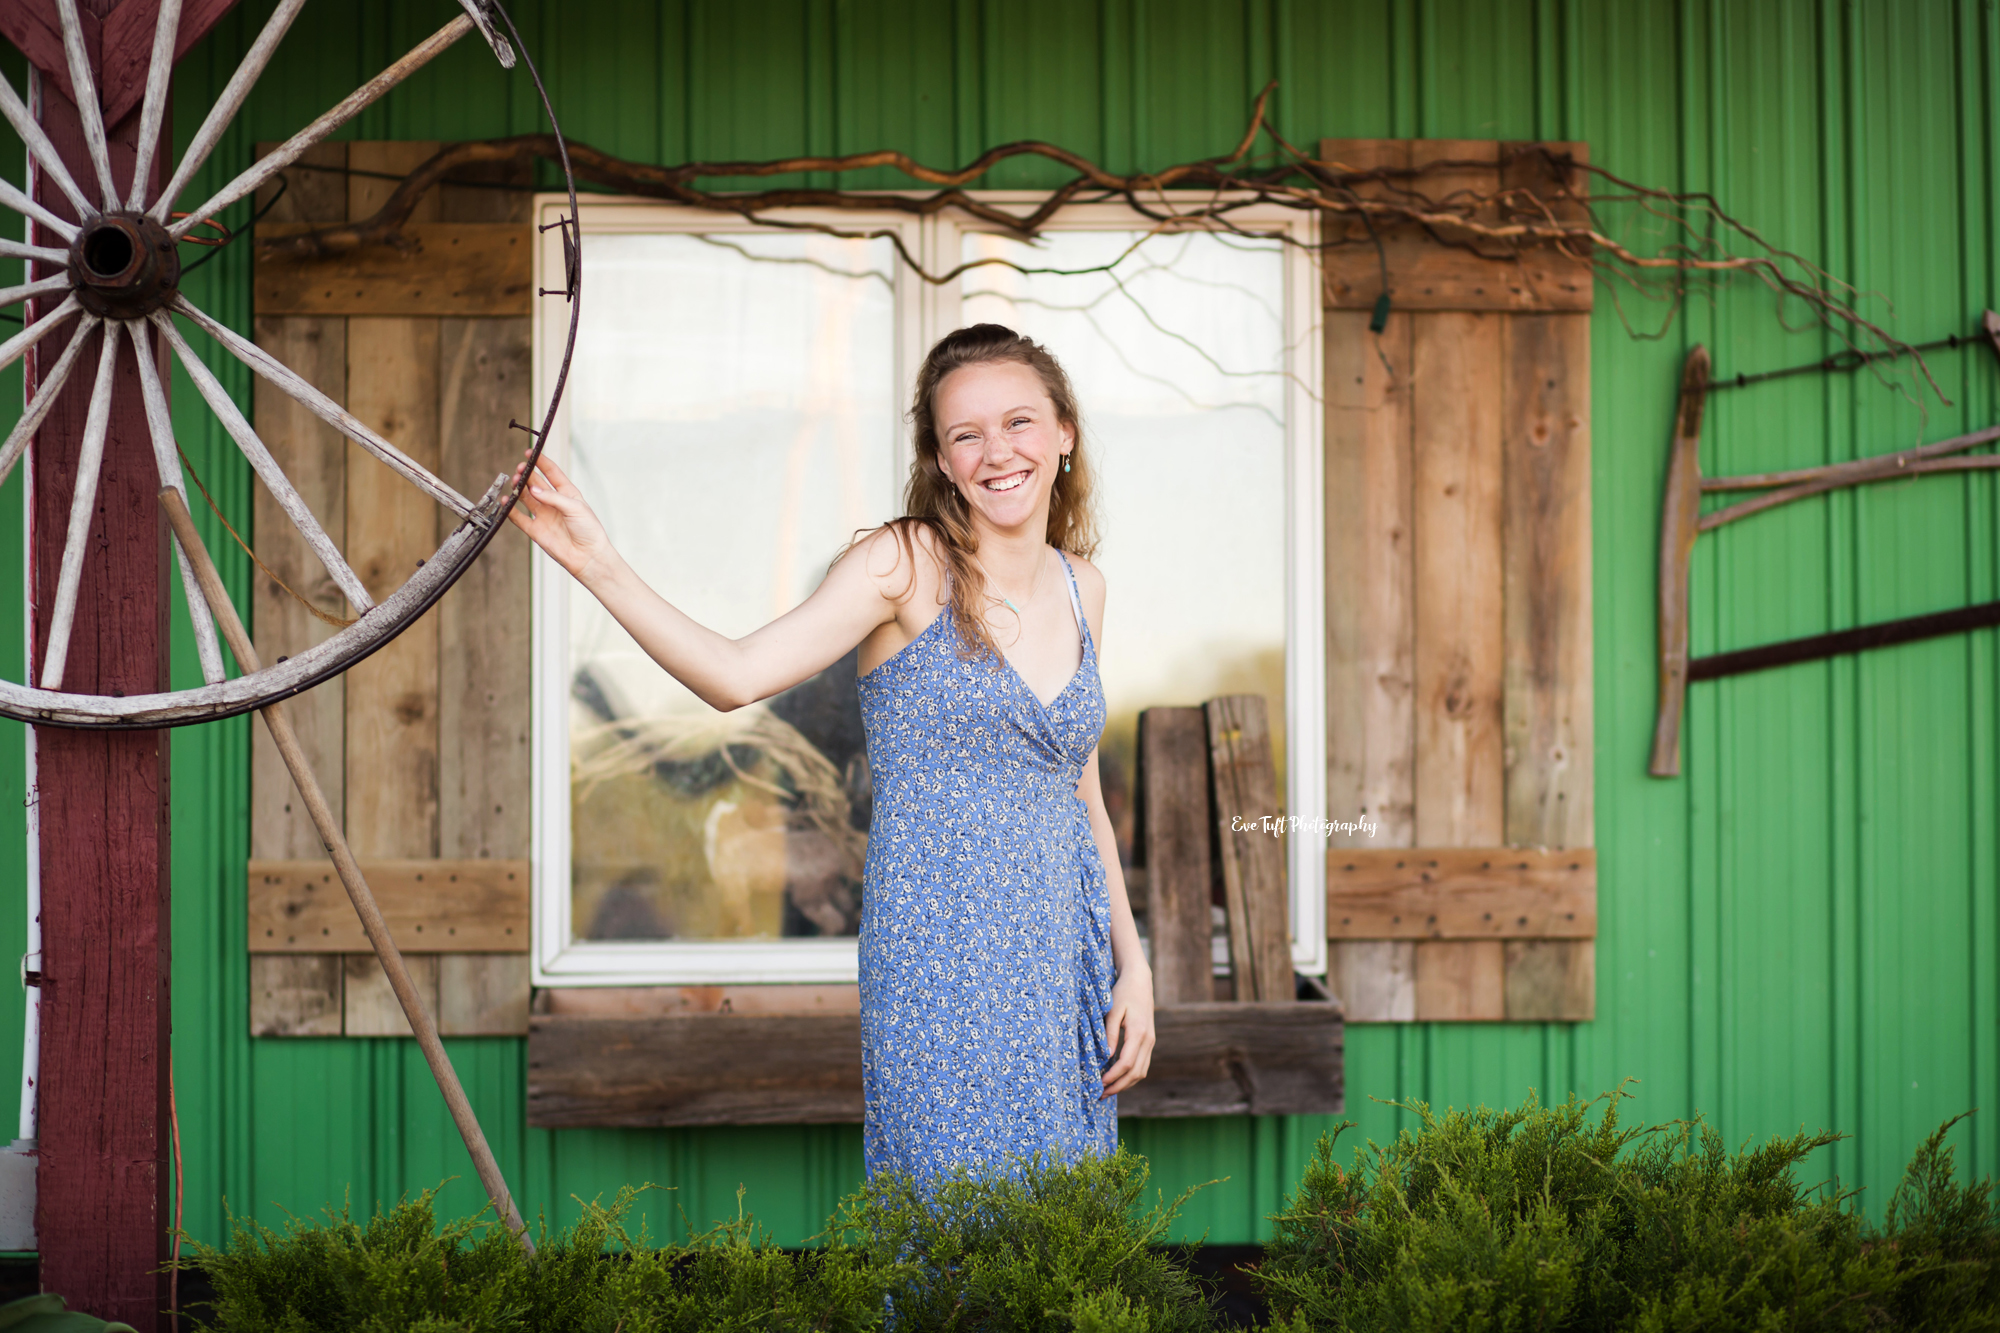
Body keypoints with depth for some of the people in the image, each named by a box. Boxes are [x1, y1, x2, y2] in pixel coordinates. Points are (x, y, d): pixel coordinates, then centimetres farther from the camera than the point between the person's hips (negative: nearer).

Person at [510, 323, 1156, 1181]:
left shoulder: (1082, 589, 11)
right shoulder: (906, 565, -6)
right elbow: (737, 676, -18)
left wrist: (1132, 963, 14)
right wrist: (599, 566, -29)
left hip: (1067, 962, 6)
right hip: (940, 967, -5)